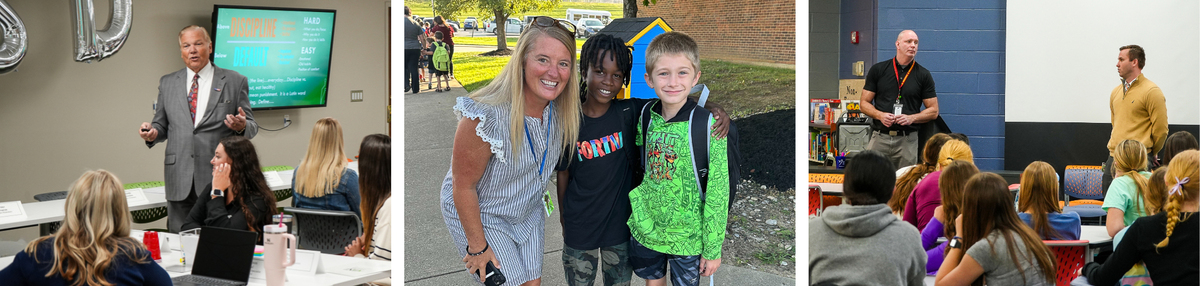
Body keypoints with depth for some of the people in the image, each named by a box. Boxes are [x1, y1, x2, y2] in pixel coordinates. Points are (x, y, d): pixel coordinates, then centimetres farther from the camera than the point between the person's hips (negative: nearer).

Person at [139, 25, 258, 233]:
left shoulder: (234, 81, 6)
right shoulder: (167, 83, 15)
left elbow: (251, 127, 7)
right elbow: (162, 125, 18)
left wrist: (242, 126, -16)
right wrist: (152, 132, -4)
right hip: (180, 183, 3)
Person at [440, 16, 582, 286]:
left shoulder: (560, 108, -13)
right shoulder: (485, 115, -34)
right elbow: (463, 186, -25)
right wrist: (478, 246, -18)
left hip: (528, 212, 6)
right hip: (478, 214, -6)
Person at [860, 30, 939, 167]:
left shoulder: (923, 75, 7)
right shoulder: (878, 70, 7)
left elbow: (933, 111, 7)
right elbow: (865, 103, 8)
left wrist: (911, 118, -10)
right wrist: (880, 115, -11)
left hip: (907, 139, 0)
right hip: (879, 137, 0)